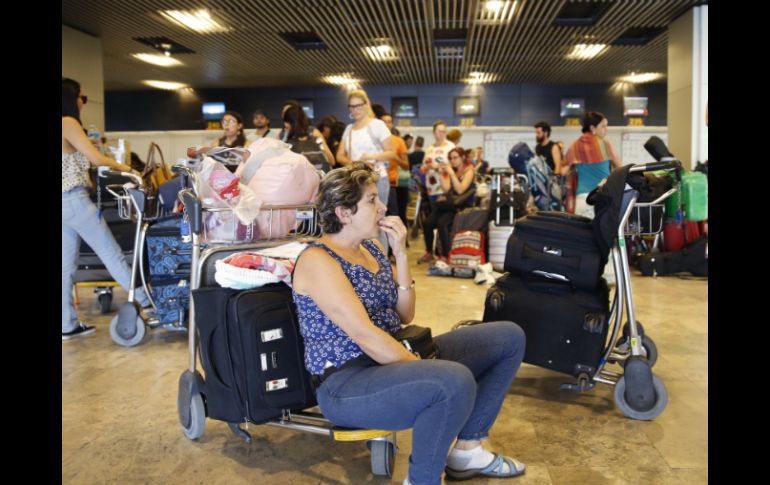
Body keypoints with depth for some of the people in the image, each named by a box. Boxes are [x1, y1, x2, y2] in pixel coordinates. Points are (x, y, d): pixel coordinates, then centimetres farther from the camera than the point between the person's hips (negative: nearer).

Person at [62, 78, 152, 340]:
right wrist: (125, 168, 0)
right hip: (74, 200, -9)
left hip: (66, 200, 9)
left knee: (67, 264, 8)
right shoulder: (68, 123, -10)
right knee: (111, 252, -1)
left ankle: (68, 325, 12)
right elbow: (96, 158, -14)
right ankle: (143, 300, 7)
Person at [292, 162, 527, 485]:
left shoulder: (371, 248, 11)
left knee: (508, 337, 7)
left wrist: (401, 253, -3)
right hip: (347, 383, -9)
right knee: (455, 381, -38)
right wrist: (424, 370, -20)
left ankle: (468, 449, 13)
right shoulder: (317, 260, -15)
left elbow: (404, 316, 8)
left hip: (390, 358, 9)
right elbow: (363, 334, -23)